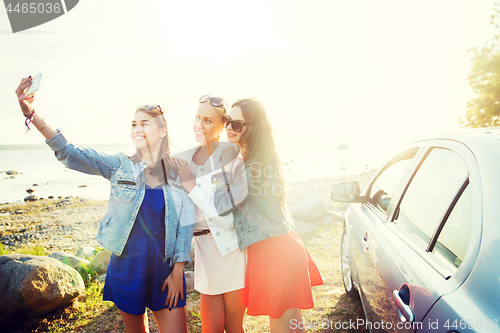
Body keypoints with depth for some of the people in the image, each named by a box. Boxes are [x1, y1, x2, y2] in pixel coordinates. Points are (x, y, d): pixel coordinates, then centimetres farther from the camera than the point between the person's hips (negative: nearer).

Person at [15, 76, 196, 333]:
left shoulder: (178, 173, -4)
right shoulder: (120, 166, -3)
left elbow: (185, 225, -3)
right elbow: (71, 154, -13)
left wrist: (177, 272, -5)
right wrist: (32, 114, -25)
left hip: (165, 267, 0)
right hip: (126, 266, 1)